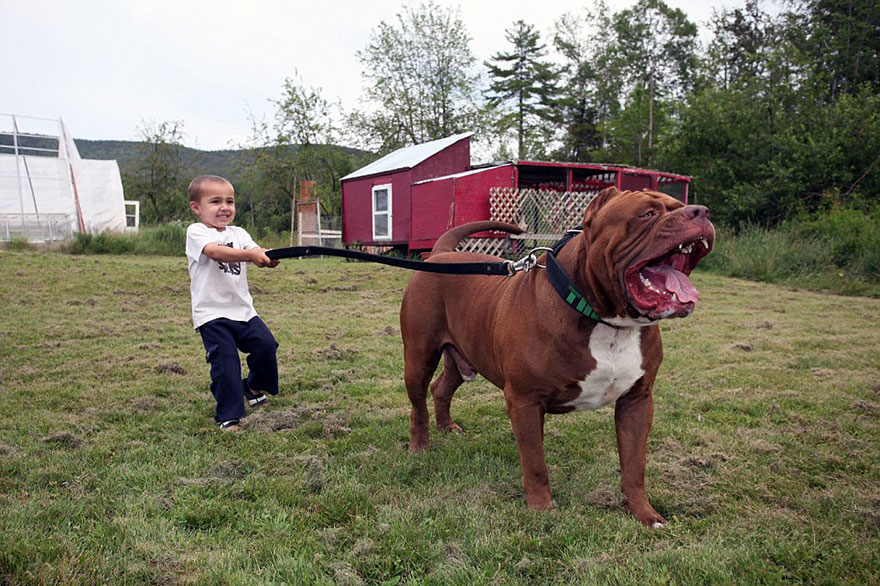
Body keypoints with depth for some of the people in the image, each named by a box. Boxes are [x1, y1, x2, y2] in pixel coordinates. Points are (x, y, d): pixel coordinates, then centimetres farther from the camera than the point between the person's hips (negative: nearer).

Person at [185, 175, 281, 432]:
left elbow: (257, 254, -5)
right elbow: (216, 251, -27)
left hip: (243, 309, 5)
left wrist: (269, 258, -29)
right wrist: (249, 254, -41)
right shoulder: (196, 232, -6)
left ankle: (254, 387, 24)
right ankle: (229, 416, 10)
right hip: (212, 313, -5)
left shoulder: (239, 233, 12)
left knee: (266, 345, -6)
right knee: (226, 363, -7)